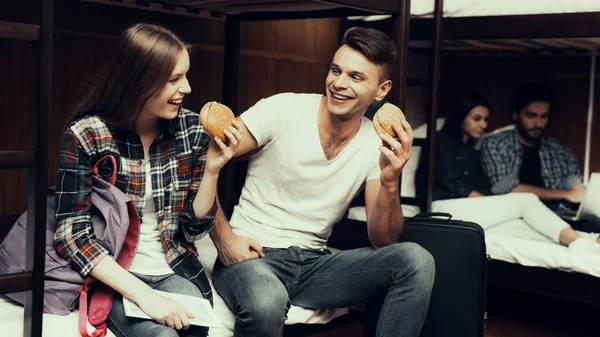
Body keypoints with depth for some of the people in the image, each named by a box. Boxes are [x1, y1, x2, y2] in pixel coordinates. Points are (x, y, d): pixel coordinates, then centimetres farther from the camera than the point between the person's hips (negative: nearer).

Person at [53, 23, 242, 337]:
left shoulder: (191, 128, -2)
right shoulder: (85, 135, -12)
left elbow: (195, 226, 4)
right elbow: (71, 233, -15)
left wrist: (212, 169, -13)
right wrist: (144, 294, -25)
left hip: (174, 270, 3)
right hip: (113, 276, -3)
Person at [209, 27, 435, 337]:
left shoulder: (377, 145, 2)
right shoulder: (283, 109, -9)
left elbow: (382, 241, -3)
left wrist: (389, 182, -20)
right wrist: (224, 238, -14)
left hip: (314, 264, 4)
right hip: (252, 255, -4)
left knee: (415, 260, -20)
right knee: (266, 303, -40)